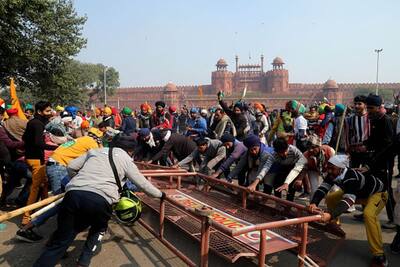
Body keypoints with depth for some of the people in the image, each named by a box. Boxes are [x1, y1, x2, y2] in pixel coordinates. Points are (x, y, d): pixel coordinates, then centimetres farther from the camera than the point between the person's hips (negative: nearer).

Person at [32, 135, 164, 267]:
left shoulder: (95, 151, 28)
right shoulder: (126, 159, 18)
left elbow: (71, 167, 29)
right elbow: (143, 184, 22)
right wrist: (160, 194, 37)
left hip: (73, 194, 3)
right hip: (100, 199, -3)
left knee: (61, 239, 13)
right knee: (99, 229, 30)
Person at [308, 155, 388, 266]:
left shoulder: (351, 177, -41)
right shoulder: (333, 174, -19)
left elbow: (348, 200, -50)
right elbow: (322, 189, -26)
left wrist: (332, 214, -63)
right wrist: (314, 203, -45)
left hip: (377, 193, -8)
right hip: (358, 193, 8)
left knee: (369, 214, -35)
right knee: (330, 198, 0)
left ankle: (379, 255, -25)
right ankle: (333, 224, 25)